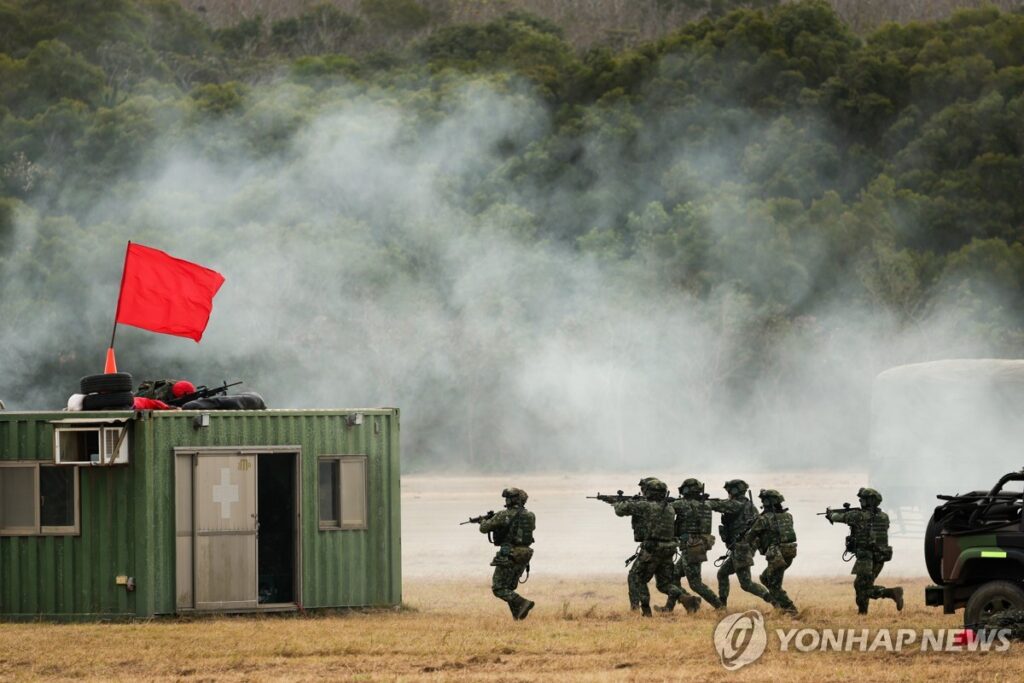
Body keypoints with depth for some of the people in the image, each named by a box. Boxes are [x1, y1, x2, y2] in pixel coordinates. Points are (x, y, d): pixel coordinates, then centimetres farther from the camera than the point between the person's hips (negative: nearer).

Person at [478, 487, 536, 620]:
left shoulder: (504, 515, -10)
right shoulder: (530, 516, 6)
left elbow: (484, 529, -1)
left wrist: (484, 521, 24)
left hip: (508, 556, -7)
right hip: (524, 556, 7)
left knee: (499, 589, -1)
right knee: (510, 588, 20)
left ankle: (523, 603, -20)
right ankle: (518, 616, 10)